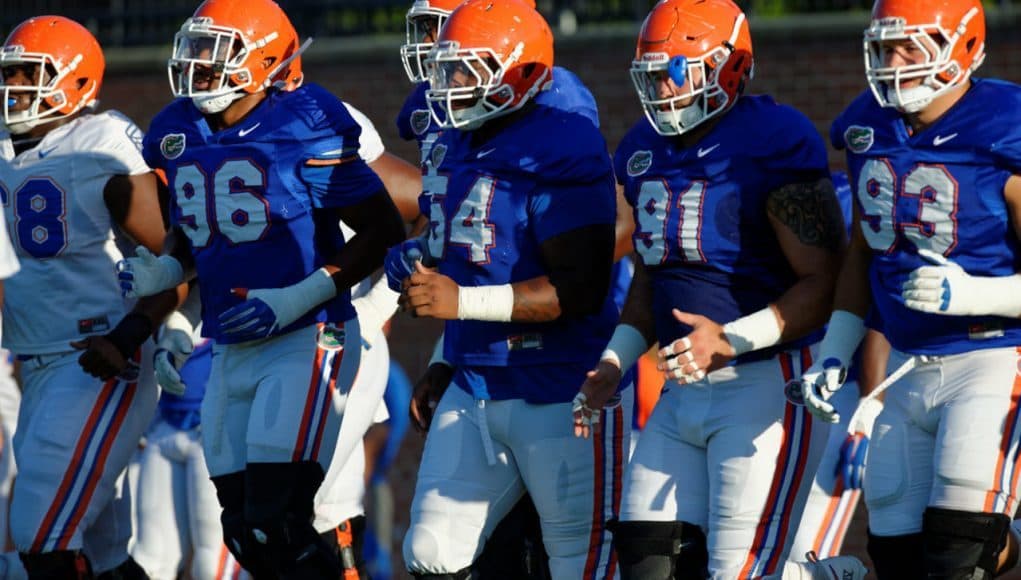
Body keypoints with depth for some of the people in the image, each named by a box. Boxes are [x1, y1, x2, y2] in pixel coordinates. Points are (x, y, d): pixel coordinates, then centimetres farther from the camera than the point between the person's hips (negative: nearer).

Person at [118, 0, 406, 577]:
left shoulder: (303, 130, -14)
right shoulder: (178, 135, 7)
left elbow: (384, 231, -11)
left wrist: (297, 300, -19)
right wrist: (159, 273, 1)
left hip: (307, 341, -7)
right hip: (232, 352, 7)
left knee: (278, 522, -15)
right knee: (245, 530, 7)